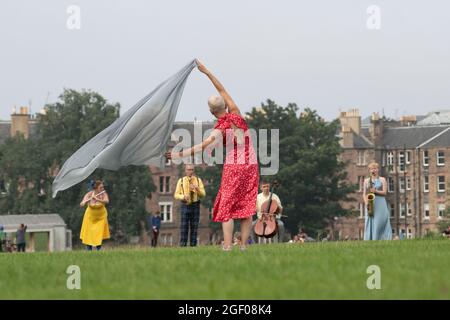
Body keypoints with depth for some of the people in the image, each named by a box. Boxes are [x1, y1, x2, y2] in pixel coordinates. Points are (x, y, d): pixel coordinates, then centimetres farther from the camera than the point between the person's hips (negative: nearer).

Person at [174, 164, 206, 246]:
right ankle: (183, 245, -5)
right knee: (184, 227, -6)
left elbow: (203, 194, 3)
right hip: (185, 205, -1)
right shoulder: (181, 181, 6)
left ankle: (193, 245, 4)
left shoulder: (198, 180, 8)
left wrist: (197, 188, -16)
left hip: (195, 205, 1)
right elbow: (176, 195, 5)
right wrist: (183, 196, -16)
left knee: (194, 227, 1)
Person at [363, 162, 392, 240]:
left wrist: (376, 191, -17)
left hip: (380, 205, -2)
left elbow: (384, 192, 0)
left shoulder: (382, 180, 9)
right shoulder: (366, 181, 15)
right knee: (370, 225, -6)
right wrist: (366, 202, -7)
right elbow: (364, 194, 12)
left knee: (380, 224, -10)